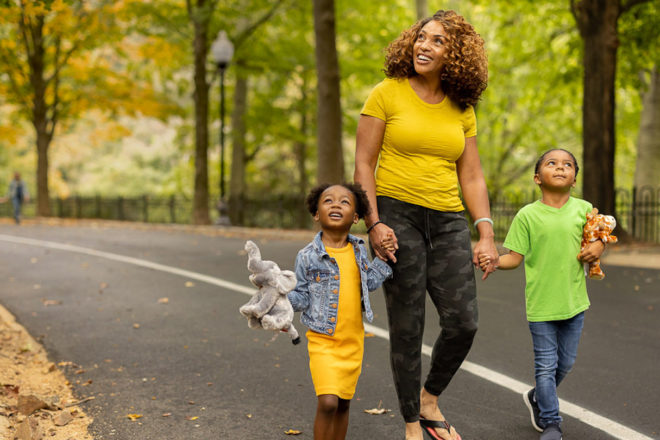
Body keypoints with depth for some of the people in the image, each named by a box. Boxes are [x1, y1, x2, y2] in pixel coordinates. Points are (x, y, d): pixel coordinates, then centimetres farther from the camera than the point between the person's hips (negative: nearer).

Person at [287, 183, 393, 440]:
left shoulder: (358, 250, 6)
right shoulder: (308, 256, -7)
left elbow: (368, 283, 15)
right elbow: (302, 298, -3)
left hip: (353, 341, 4)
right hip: (322, 340, -4)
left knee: (343, 404, 12)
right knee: (327, 402, -17)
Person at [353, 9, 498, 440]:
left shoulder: (461, 109, 11)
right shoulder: (387, 94, 0)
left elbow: (471, 175, 11)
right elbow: (363, 165, -2)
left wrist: (486, 235, 1)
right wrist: (373, 223, -13)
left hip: (449, 221, 4)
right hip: (398, 215, -4)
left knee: (463, 322, -4)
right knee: (407, 328, -1)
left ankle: (430, 401, 23)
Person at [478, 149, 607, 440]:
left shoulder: (583, 209, 1)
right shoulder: (527, 215, -6)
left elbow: (598, 236, 16)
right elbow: (515, 257, -5)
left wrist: (598, 247, -6)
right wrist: (492, 260, -23)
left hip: (574, 301, 3)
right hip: (541, 304, -3)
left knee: (565, 363, 16)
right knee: (546, 365, 2)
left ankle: (537, 398, 41)